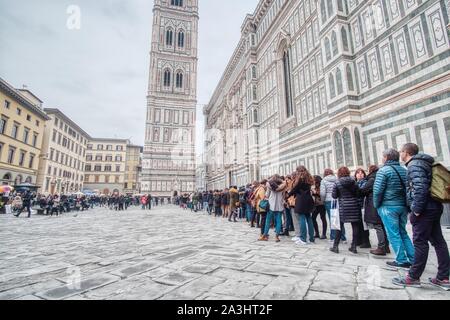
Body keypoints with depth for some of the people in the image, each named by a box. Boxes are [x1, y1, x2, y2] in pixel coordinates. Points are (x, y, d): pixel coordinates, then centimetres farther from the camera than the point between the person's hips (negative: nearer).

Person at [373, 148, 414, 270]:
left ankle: (402, 261, 8)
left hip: (388, 206, -7)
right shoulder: (404, 170, 8)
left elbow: (377, 190, -17)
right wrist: (406, 204, 15)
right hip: (403, 206, 7)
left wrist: (376, 205, -3)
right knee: (403, 233, 17)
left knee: (394, 235, 3)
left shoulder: (384, 170, -12)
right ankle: (413, 259, 20)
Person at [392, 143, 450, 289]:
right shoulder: (424, 163, 16)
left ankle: (413, 278, 7)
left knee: (420, 242, -3)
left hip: (425, 209, -10)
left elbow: (420, 188, -24)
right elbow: (429, 185, 19)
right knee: (438, 241, 12)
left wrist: (417, 209, -18)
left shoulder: (414, 164, -14)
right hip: (434, 207, 10)